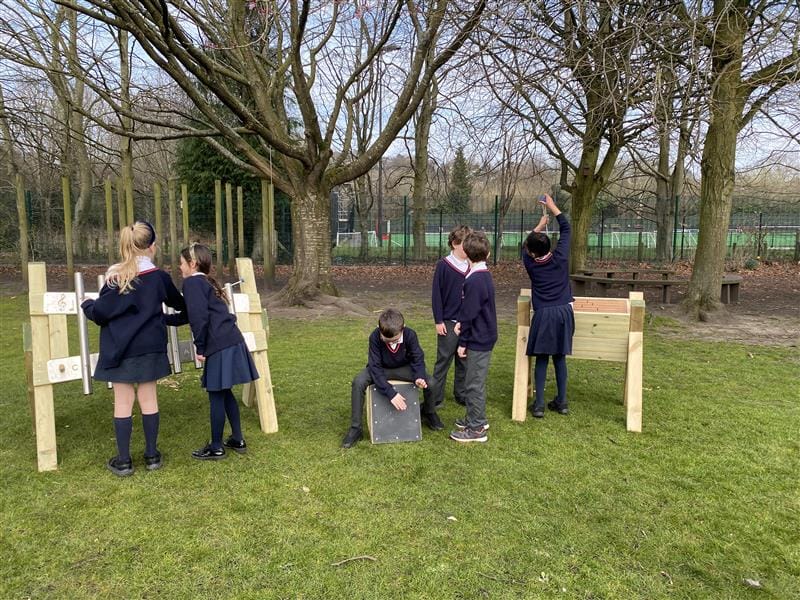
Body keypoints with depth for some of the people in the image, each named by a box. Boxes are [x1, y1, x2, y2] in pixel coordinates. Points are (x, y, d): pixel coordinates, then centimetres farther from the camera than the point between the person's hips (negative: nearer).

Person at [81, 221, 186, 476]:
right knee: (148, 399, 11)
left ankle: (123, 461, 13)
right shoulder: (159, 276, -3)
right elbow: (178, 303, 16)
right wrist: (187, 308, 40)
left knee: (123, 403, 5)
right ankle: (152, 455, 19)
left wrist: (87, 305, 15)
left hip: (121, 349, -2)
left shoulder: (116, 276, -11)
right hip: (150, 348, 2)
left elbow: (100, 312, -8)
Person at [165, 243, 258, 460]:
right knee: (225, 393, 18)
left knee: (216, 397, 2)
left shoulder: (192, 282, -6)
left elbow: (199, 318, -18)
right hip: (231, 342, 9)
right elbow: (186, 316, 31)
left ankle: (216, 448, 14)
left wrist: (200, 347, -9)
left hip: (220, 346, -9)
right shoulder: (206, 283, 23)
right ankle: (238, 440, 27)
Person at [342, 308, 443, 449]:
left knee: (429, 381, -22)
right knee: (358, 383, -30)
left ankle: (429, 414, 11)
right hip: (381, 369, -1)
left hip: (403, 368, 1)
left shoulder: (410, 335, -26)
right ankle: (355, 429, -17)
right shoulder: (374, 337, -31)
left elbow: (418, 359, -16)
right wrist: (391, 393, -39)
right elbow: (375, 368, -30)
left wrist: (419, 377, -39)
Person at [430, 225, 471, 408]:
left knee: (464, 361, 12)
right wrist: (438, 321, -9)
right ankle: (435, 398, 12)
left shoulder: (471, 267, 4)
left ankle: (461, 394, 24)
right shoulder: (443, 265, -8)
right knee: (443, 360, 2)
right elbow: (436, 294, -6)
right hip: (449, 322, -4)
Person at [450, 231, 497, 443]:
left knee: (474, 384, 0)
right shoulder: (484, 275, 8)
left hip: (478, 340, -10)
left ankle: (476, 429, 10)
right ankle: (477, 418, 33)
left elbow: (470, 314, -20)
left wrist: (462, 342, -13)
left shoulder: (474, 280, -22)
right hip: (484, 337, 10)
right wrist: (461, 321, -3)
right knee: (475, 382, 20)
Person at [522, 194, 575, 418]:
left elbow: (526, 244, 21)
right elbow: (566, 228, 11)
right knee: (559, 358, 11)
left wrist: (540, 225, 32)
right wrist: (552, 206, 17)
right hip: (564, 312, 2)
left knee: (541, 359, 4)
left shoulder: (530, 264, 0)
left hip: (544, 315, -2)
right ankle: (561, 402, 17)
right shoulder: (560, 257, -2)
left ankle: (539, 404, 2)